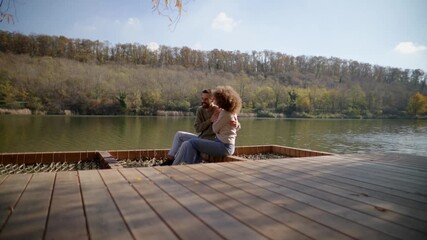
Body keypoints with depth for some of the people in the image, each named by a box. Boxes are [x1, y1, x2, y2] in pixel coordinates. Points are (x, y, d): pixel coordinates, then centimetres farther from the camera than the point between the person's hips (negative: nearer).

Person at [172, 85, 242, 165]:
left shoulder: (225, 113, -16)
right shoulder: (232, 112, 11)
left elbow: (215, 129, -10)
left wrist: (215, 116, 3)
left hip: (224, 147, -10)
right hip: (225, 145, 10)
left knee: (191, 142, -10)